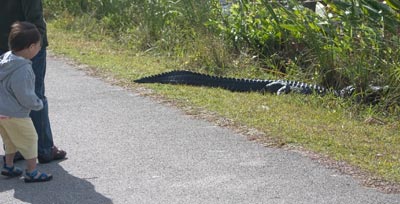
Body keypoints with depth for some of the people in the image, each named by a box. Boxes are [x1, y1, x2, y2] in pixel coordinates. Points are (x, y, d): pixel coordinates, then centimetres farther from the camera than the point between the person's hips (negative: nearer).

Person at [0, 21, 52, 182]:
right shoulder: (22, 70, -29)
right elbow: (25, 97, -25)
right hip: (14, 115, -9)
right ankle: (32, 172, 14)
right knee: (30, 140, 7)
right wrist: (38, 104, -7)